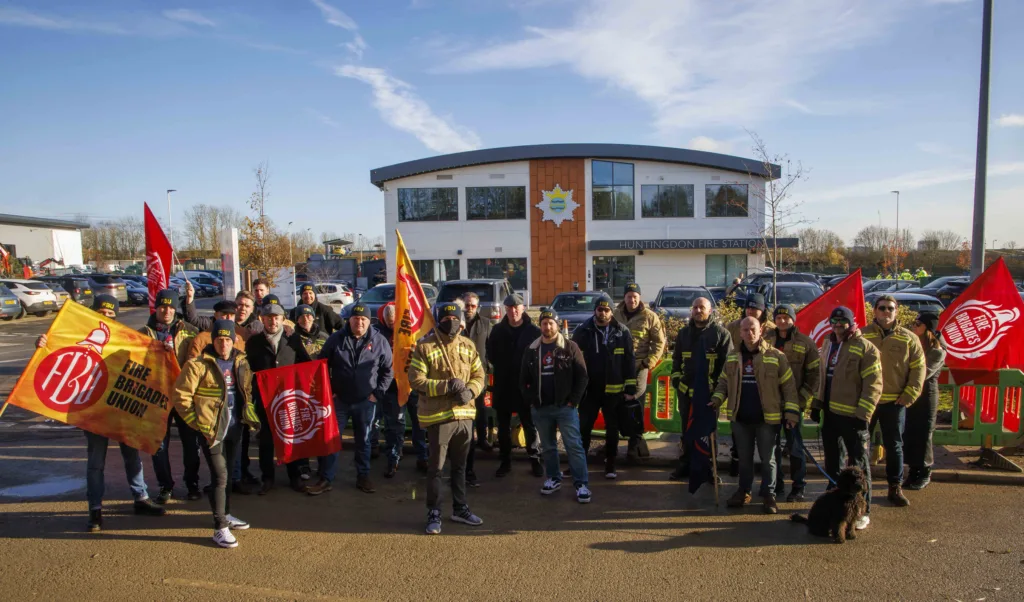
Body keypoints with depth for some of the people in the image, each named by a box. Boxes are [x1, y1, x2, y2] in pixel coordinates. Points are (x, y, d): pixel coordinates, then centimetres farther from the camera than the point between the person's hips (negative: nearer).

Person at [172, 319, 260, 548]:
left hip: (235, 427, 6)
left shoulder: (241, 363, 4)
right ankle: (220, 528, 1)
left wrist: (248, 416, 11)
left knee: (228, 473, 18)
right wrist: (198, 423, -12)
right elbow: (180, 397, -10)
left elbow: (247, 391, 19)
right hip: (213, 429, -6)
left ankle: (225, 514, 35)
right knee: (220, 476, -7)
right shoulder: (198, 365, -12)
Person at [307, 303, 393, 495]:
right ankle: (326, 479, 16)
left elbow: (388, 370, 2)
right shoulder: (335, 339, -4)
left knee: (363, 441, 12)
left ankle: (363, 477, 26)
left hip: (366, 401, 0)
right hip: (338, 399, 1)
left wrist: (378, 393, -3)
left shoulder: (379, 341, -5)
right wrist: (328, 391, 0)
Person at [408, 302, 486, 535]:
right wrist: (446, 386, -20)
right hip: (438, 416, -5)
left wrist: (470, 391, -11)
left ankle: (460, 508, 32)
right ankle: (434, 514, 17)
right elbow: (415, 379, -12)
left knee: (460, 466, 18)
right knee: (436, 467, 3)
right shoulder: (425, 346, -8)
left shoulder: (468, 346, 6)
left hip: (464, 414, 5)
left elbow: (479, 375, 10)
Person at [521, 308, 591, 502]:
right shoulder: (532, 350, 7)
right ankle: (553, 478, 29)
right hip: (541, 408, 4)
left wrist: (573, 400, -9)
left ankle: (581, 484, 0)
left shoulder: (570, 347, -3)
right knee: (548, 446, 14)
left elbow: (582, 376, -4)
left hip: (565, 406, -4)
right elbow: (524, 379, 12)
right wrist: (530, 400, 3)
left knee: (574, 446, -5)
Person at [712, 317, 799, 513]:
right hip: (740, 418, 3)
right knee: (744, 458, 15)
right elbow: (723, 382, 12)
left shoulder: (775, 356, -7)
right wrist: (717, 399, -5)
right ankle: (743, 491, 28)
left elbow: (789, 386, -5)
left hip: (767, 418, -3)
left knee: (768, 459, 9)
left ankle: (768, 495, 22)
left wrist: (791, 411, -11)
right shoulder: (733, 357, 5)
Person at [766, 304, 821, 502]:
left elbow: (814, 374, -3)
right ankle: (776, 484, 22)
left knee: (794, 446, 3)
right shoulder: (766, 341, 6)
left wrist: (802, 398, -9)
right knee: (772, 445, 10)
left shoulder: (805, 343, -4)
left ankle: (798, 487, 14)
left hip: (794, 404, -3)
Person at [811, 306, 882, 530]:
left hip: (851, 416, -7)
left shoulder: (865, 348, -12)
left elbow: (873, 385, -16)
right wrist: (816, 404, 14)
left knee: (858, 463, 2)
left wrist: (863, 414, -19)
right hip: (829, 412, 7)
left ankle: (863, 511, 12)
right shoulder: (828, 344, 11)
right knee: (831, 460, 17)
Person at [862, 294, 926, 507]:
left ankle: (895, 488, 22)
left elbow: (919, 368, 3)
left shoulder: (909, 339, 2)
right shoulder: (862, 336, -1)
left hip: (895, 402, 0)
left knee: (894, 445, 10)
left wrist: (909, 395, -4)